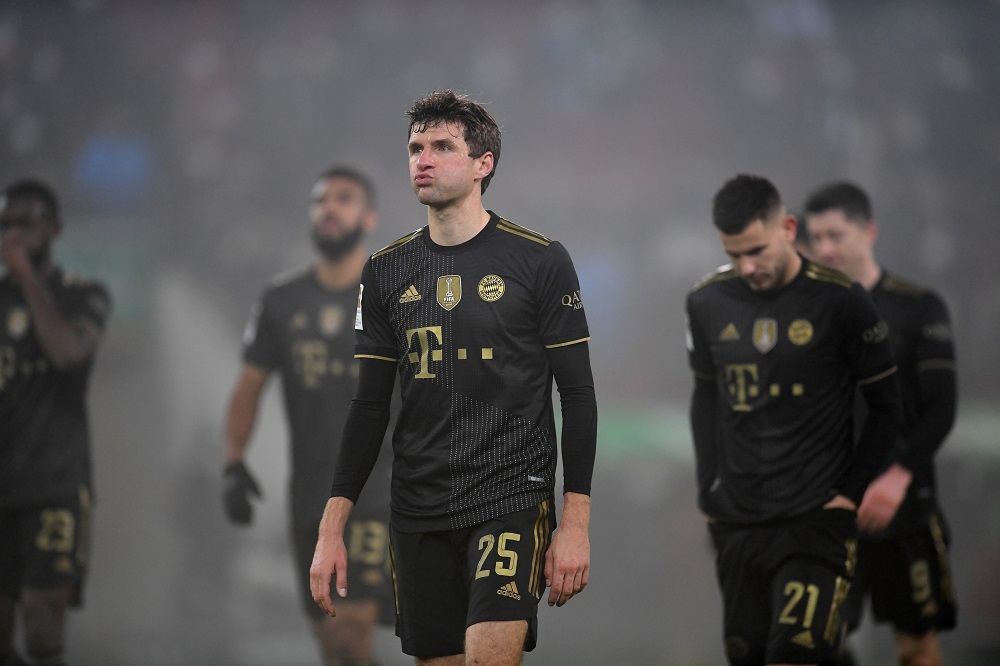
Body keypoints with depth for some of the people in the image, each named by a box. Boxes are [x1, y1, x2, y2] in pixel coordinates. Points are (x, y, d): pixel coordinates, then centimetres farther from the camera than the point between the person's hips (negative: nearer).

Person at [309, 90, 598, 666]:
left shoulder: (540, 261, -2)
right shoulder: (387, 271, 10)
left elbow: (578, 396, -2)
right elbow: (371, 406, 13)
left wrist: (576, 525, -9)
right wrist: (332, 530, 6)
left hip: (512, 496, -4)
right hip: (418, 510, 4)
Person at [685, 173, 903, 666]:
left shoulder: (841, 301, -8)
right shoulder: (708, 302, 4)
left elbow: (885, 404, 0)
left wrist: (849, 493, -5)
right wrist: (709, 490, 11)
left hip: (816, 516, -5)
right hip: (737, 522, 5)